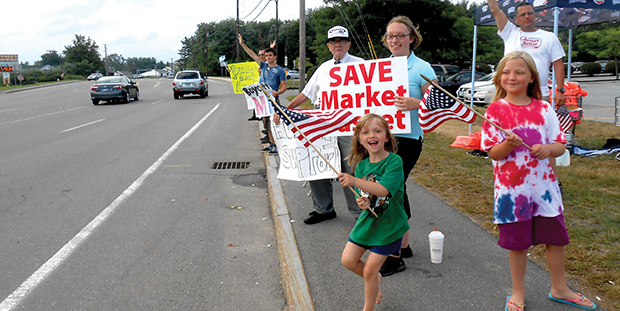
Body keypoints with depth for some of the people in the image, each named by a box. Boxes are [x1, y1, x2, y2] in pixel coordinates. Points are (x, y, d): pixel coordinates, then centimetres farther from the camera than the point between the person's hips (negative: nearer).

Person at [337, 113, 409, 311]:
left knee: (370, 269, 1)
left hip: (388, 225, -6)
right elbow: (363, 193, 6)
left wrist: (355, 181, -45)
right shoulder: (361, 164, -1)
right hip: (367, 220, 6)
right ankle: (376, 279, 36)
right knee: (348, 260, 7)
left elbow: (383, 190, -33)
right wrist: (361, 202, -19)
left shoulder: (394, 161, -20)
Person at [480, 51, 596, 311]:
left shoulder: (543, 108, 3)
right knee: (517, 243, 8)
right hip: (512, 187, -3)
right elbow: (493, 153, -8)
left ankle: (559, 289, 34)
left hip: (544, 185, 3)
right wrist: (509, 144, -27)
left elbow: (560, 146, 5)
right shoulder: (495, 110, -5)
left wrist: (547, 148, -16)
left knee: (556, 238, 12)